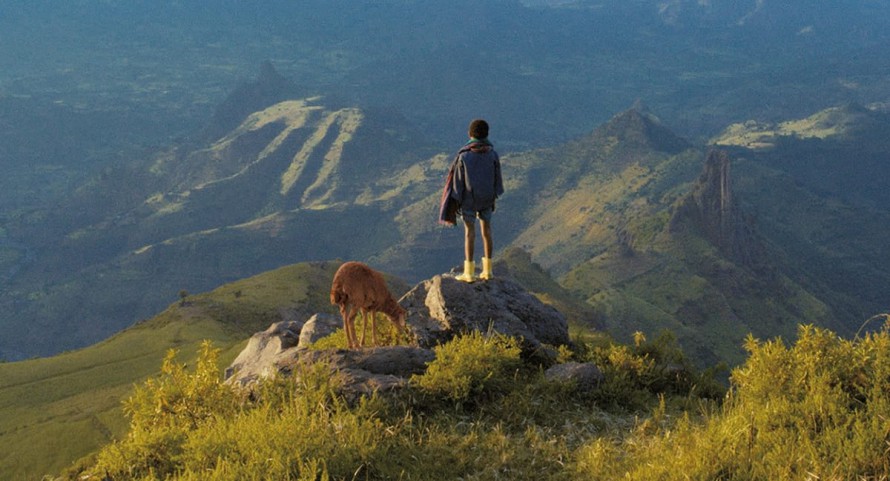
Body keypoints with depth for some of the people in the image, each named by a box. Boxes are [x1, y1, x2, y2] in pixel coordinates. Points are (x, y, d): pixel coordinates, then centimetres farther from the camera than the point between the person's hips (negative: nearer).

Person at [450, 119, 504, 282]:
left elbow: (458, 180, -11)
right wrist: (494, 198, 12)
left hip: (469, 198, -3)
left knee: (469, 233, 1)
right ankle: (487, 270, 14)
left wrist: (457, 201, -2)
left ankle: (469, 273, 2)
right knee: (486, 231, 13)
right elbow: (497, 178, -1)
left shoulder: (463, 155, -16)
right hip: (486, 198, 3)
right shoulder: (493, 154, -8)